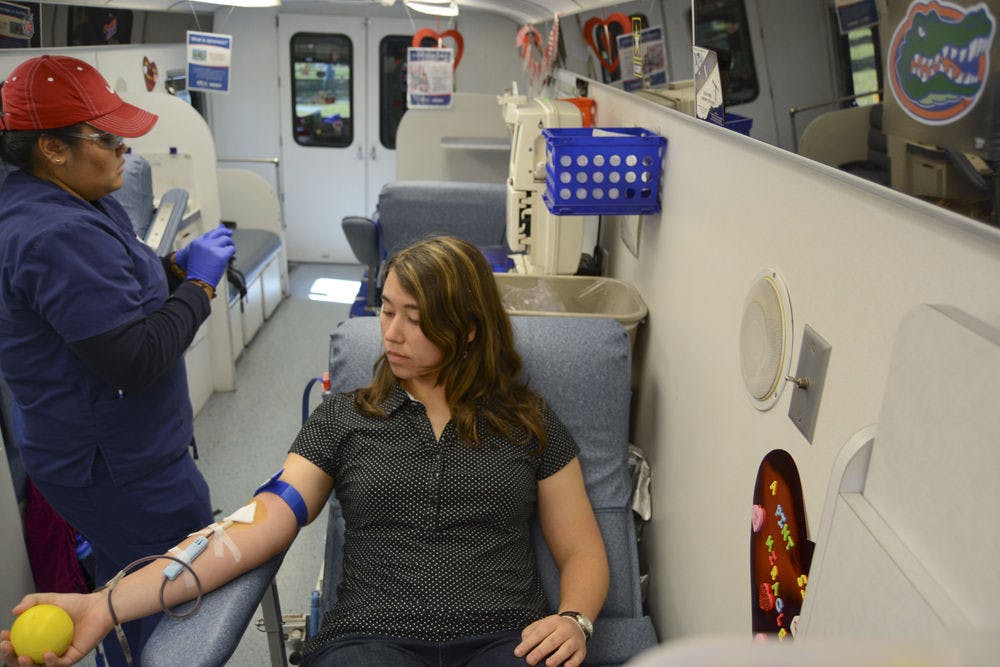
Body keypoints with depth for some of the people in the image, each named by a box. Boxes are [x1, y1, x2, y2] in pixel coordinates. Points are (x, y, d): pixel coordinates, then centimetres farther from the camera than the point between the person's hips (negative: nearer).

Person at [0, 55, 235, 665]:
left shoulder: (67, 204, 7)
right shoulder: (57, 236, -28)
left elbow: (109, 295, 18)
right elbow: (137, 358, -29)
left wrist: (179, 266, 1)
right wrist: (200, 284, -17)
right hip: (117, 466, -11)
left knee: (127, 588, 27)